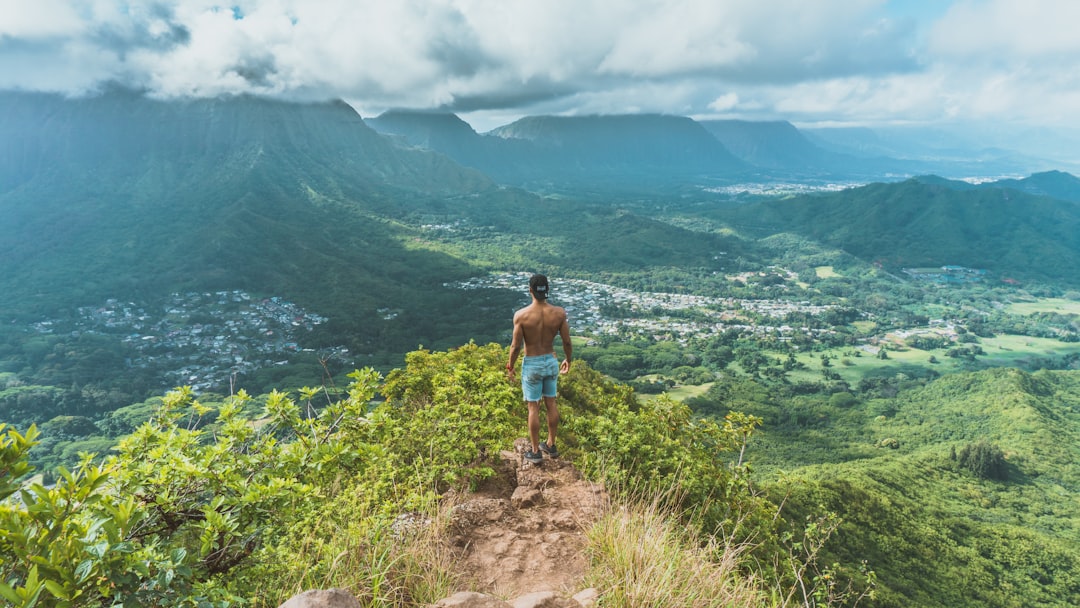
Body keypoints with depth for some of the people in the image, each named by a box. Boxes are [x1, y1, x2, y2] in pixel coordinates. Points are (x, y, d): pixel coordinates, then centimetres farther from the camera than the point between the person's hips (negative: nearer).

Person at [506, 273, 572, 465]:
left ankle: (535, 452, 19)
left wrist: (510, 367, 3)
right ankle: (551, 445, 32)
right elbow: (567, 342, -4)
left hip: (531, 364, -3)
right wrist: (568, 360, 15)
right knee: (551, 404, 18)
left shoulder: (521, 315, -19)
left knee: (533, 407, 8)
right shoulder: (559, 313, -12)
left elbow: (516, 346, -13)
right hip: (551, 362, 3)